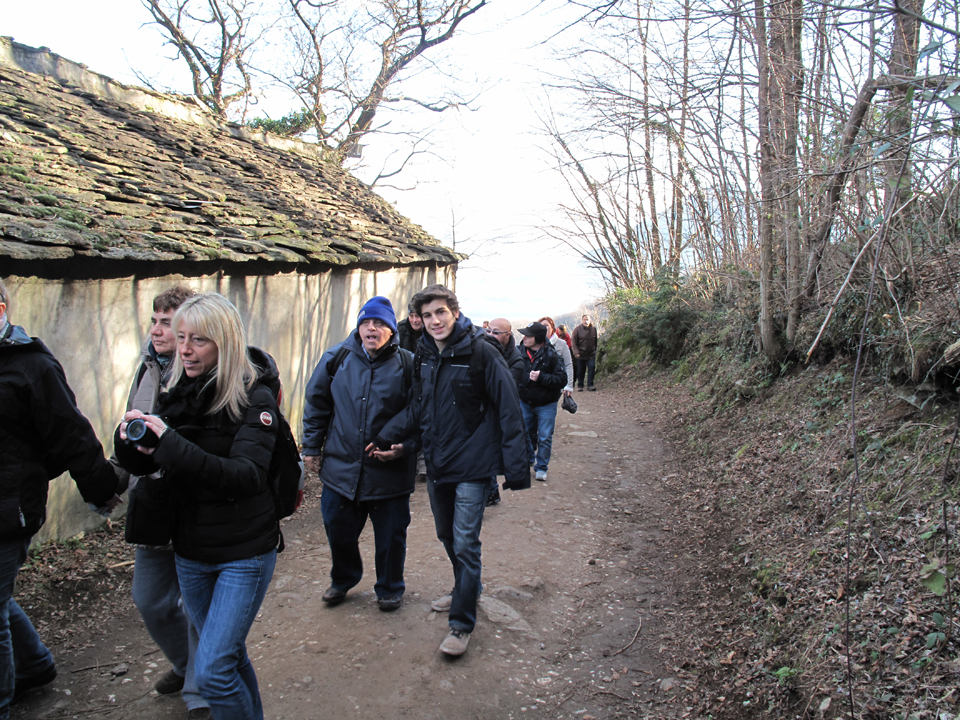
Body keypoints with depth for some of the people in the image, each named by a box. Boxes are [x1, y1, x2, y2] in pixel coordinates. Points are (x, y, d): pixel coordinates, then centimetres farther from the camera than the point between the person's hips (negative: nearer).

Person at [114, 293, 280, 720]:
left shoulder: (254, 397, -17)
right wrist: (130, 440, -20)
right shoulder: (175, 392, 1)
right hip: (190, 550, 6)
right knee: (229, 656, 21)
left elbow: (248, 475, -28)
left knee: (212, 671, -8)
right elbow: (142, 465, 2)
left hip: (244, 552, -6)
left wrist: (172, 442, -37)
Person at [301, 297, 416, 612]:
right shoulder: (337, 358, 0)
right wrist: (312, 447, 10)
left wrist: (404, 447, -16)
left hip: (390, 471, -2)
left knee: (390, 536, 10)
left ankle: (390, 588, 36)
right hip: (340, 467, 3)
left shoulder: (407, 365, -6)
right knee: (338, 530, 17)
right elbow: (316, 403, 9)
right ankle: (343, 580, 45)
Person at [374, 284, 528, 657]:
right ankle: (465, 590, 45)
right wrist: (385, 435, -3)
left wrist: (516, 466, -17)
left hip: (472, 464, -6)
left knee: (465, 542, -3)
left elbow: (508, 410, -15)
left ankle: (462, 623, 13)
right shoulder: (425, 354, 2)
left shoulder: (481, 353, -16)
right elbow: (417, 408, 10)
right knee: (447, 535, 21)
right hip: (436, 462, 7)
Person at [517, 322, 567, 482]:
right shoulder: (521, 353, -6)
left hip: (546, 405, -4)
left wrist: (541, 377, -27)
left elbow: (562, 379, -17)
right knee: (525, 434, 16)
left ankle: (541, 467, 17)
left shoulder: (550, 355, -17)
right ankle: (528, 461, 39)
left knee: (545, 438, 1)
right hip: (525, 402, 4)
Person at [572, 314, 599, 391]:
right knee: (580, 371, 4)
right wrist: (576, 352, -16)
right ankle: (580, 385, 16)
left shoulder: (594, 329, 2)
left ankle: (590, 385, -3)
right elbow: (574, 342, -6)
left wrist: (595, 350, 14)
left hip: (591, 354, 1)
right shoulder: (577, 329, -6)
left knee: (591, 368, -9)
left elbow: (595, 341, 15)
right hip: (580, 354, -1)